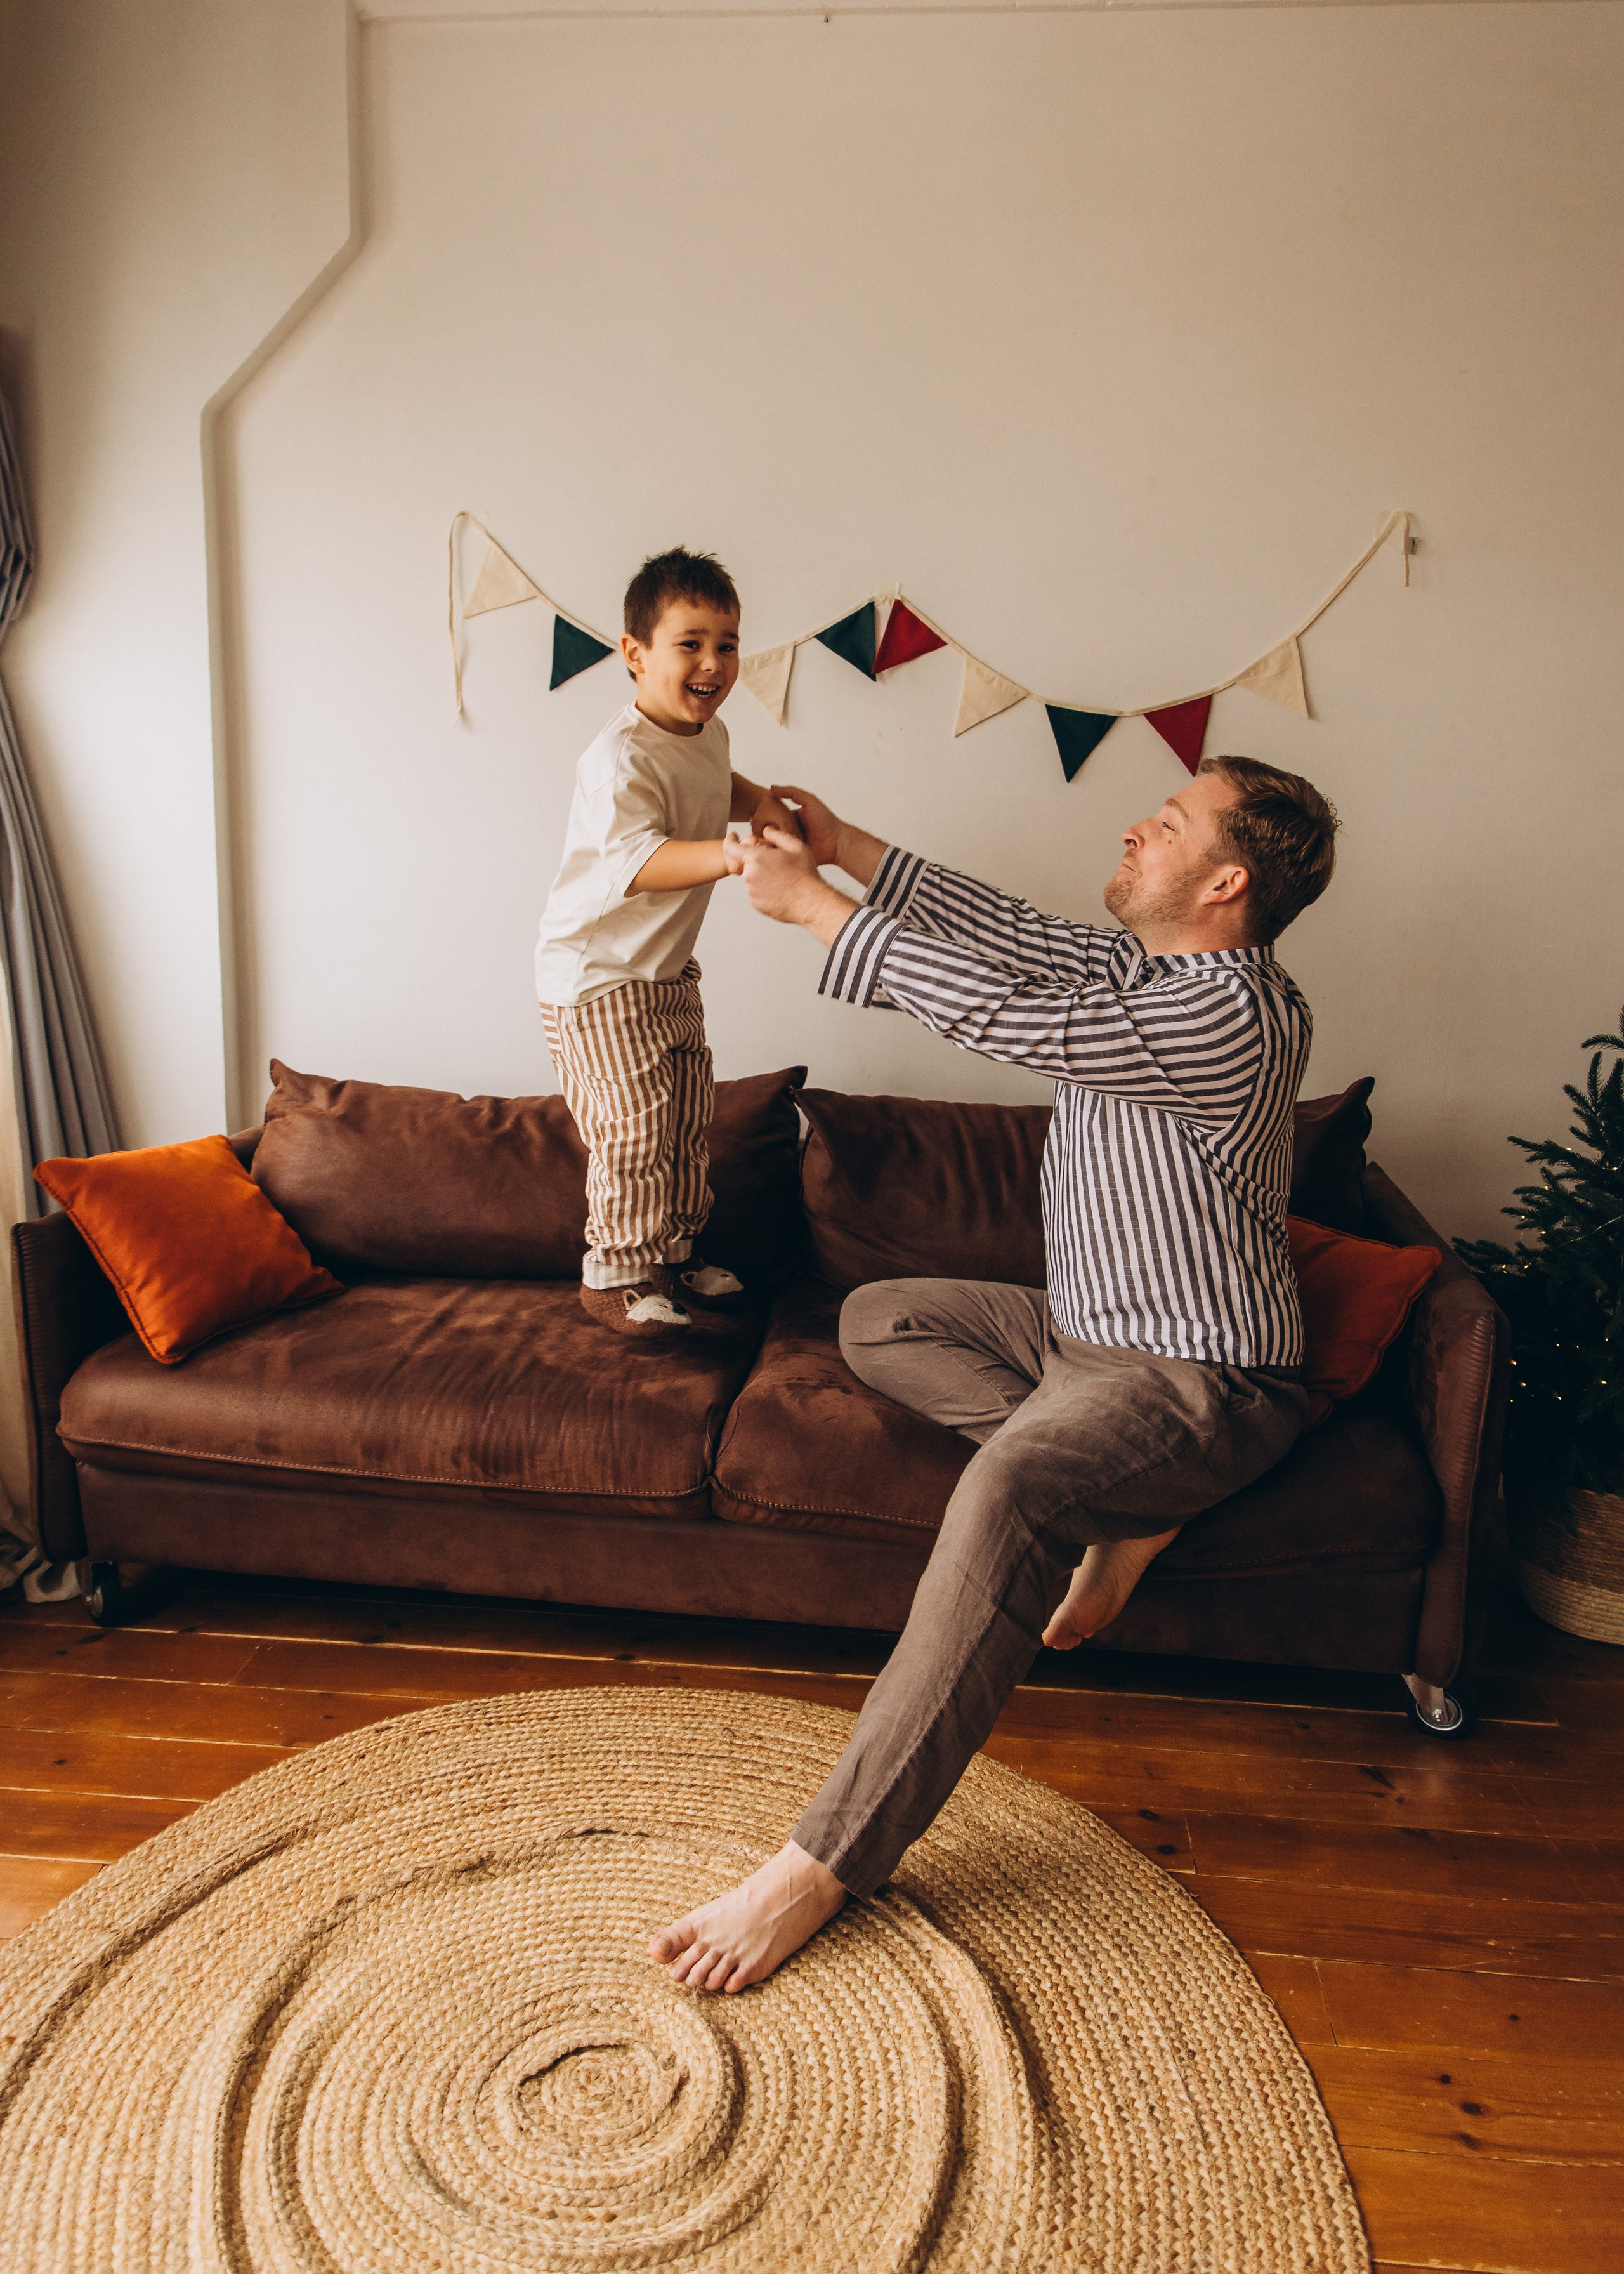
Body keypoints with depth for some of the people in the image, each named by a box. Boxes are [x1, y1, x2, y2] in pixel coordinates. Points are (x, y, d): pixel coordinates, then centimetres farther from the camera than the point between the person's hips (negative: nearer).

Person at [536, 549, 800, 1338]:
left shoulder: (709, 735, 5)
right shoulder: (620, 759, -25)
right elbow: (636, 858, -38)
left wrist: (761, 802, 7)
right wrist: (728, 854, -52)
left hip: (669, 970, 9)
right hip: (598, 977, -9)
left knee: (689, 1120, 15)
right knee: (634, 1130, -6)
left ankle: (673, 1254, 32)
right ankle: (614, 1275, 12)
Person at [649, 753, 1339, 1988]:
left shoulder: (1231, 1015, -25)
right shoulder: (1139, 959, 6)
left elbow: (995, 1008, -26)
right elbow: (1011, 930, 15)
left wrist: (812, 902, -17)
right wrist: (850, 847, 9)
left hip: (1200, 1378, -11)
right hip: (1090, 1330, 11)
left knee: (1006, 1492, -37)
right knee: (876, 1320, 11)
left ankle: (826, 1862, -33)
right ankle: (1119, 1504, -5)